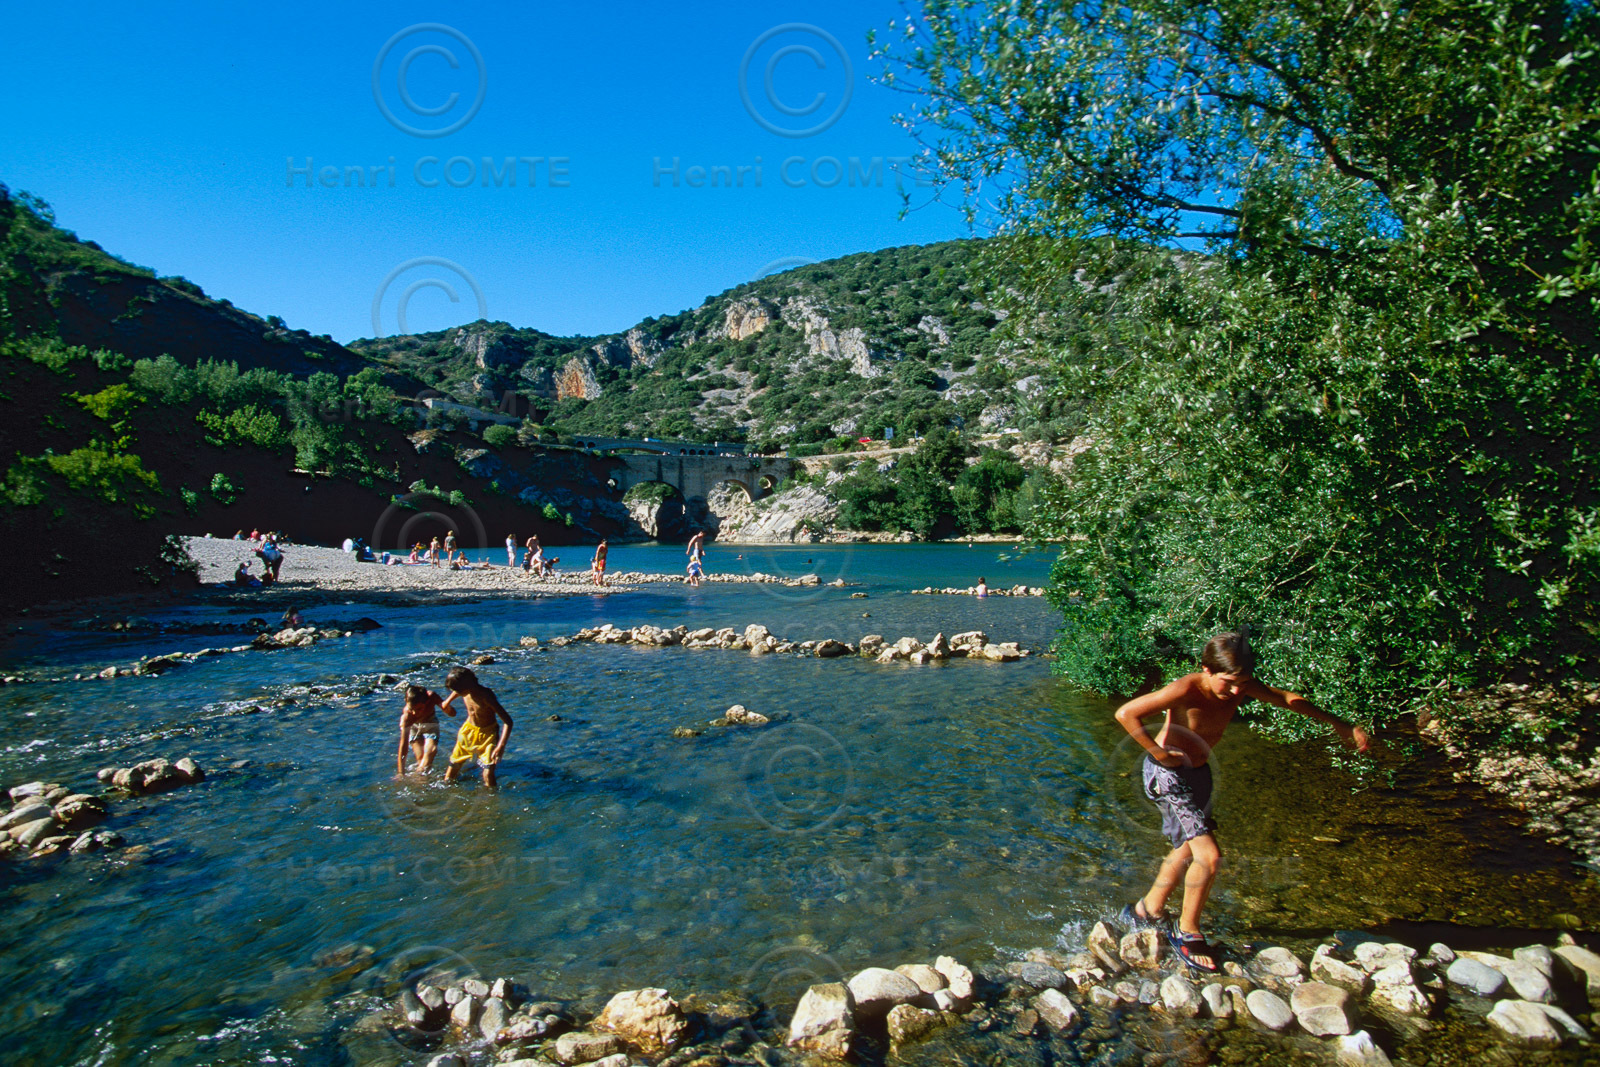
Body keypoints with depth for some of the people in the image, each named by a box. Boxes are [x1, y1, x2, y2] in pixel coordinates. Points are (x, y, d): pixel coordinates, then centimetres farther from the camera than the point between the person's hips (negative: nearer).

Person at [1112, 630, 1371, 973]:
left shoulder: (1241, 686, -12)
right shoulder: (1186, 690, -31)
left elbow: (1286, 699, 6)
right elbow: (1125, 713, -34)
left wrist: (1339, 724, 9)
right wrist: (1158, 752, -26)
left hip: (1199, 772, 8)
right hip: (1168, 775, -8)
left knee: (1187, 850, 20)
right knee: (1208, 856, -13)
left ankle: (1148, 910, 41)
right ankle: (1187, 932, 10)